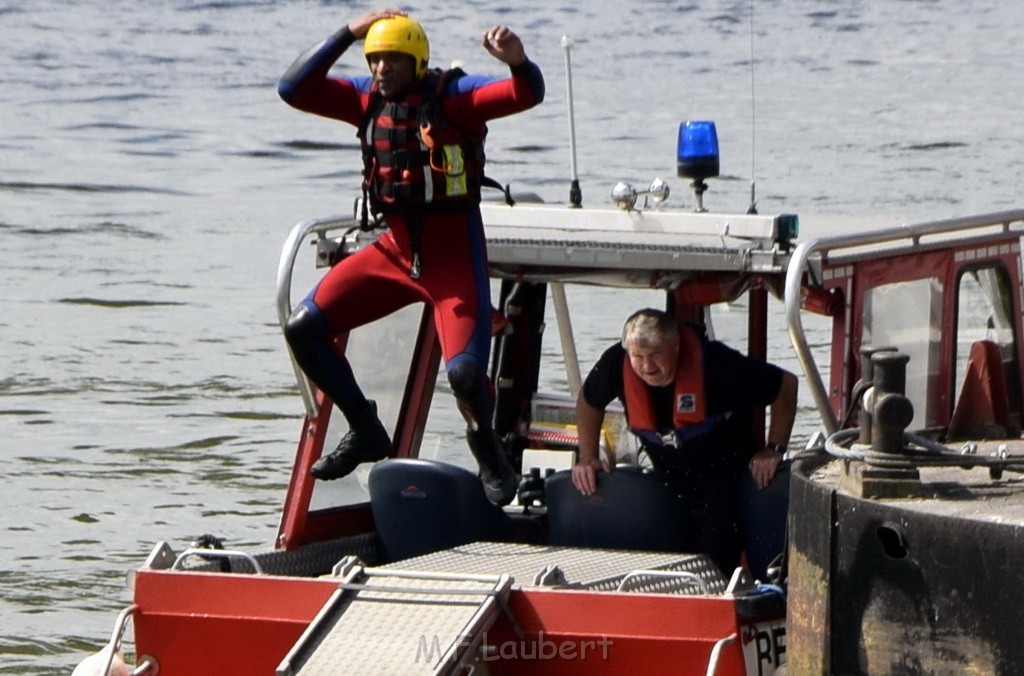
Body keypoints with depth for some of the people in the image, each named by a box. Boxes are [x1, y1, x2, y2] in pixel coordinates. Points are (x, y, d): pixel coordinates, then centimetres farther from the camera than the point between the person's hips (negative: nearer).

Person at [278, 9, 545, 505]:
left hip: (453, 255, -6)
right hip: (395, 250, 6)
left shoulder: (452, 96, -12)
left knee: (465, 372, -21)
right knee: (304, 329, -1)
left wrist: (517, 61, -49)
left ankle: (485, 444, 13)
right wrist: (348, 34, -10)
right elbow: (294, 89, -3)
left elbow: (527, 94, -25)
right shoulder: (367, 99, 4)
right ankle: (366, 432, 14)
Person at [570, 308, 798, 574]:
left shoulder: (714, 363, -31)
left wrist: (774, 450, -13)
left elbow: (786, 385, -17)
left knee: (715, 560, -14)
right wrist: (588, 458, -1)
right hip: (666, 479, 4)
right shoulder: (616, 363, -21)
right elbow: (588, 402, 5)